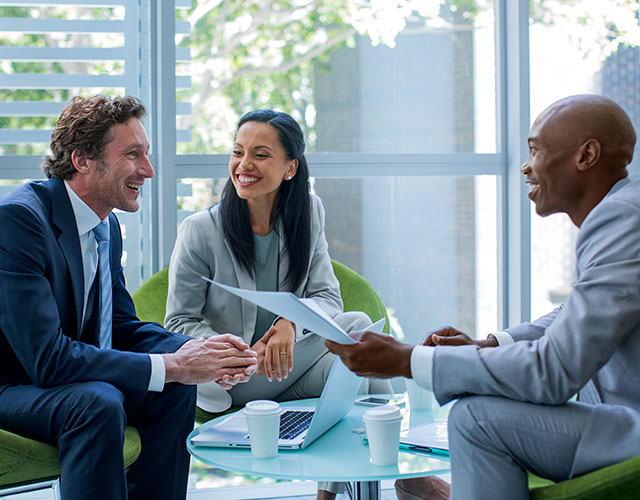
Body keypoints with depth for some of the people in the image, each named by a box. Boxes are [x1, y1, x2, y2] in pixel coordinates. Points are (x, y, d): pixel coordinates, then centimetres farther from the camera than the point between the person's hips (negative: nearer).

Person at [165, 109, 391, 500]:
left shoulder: (308, 213, 0)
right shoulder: (200, 231, -12)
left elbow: (328, 298, -2)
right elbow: (180, 323, -7)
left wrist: (292, 321, -26)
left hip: (285, 365, 5)